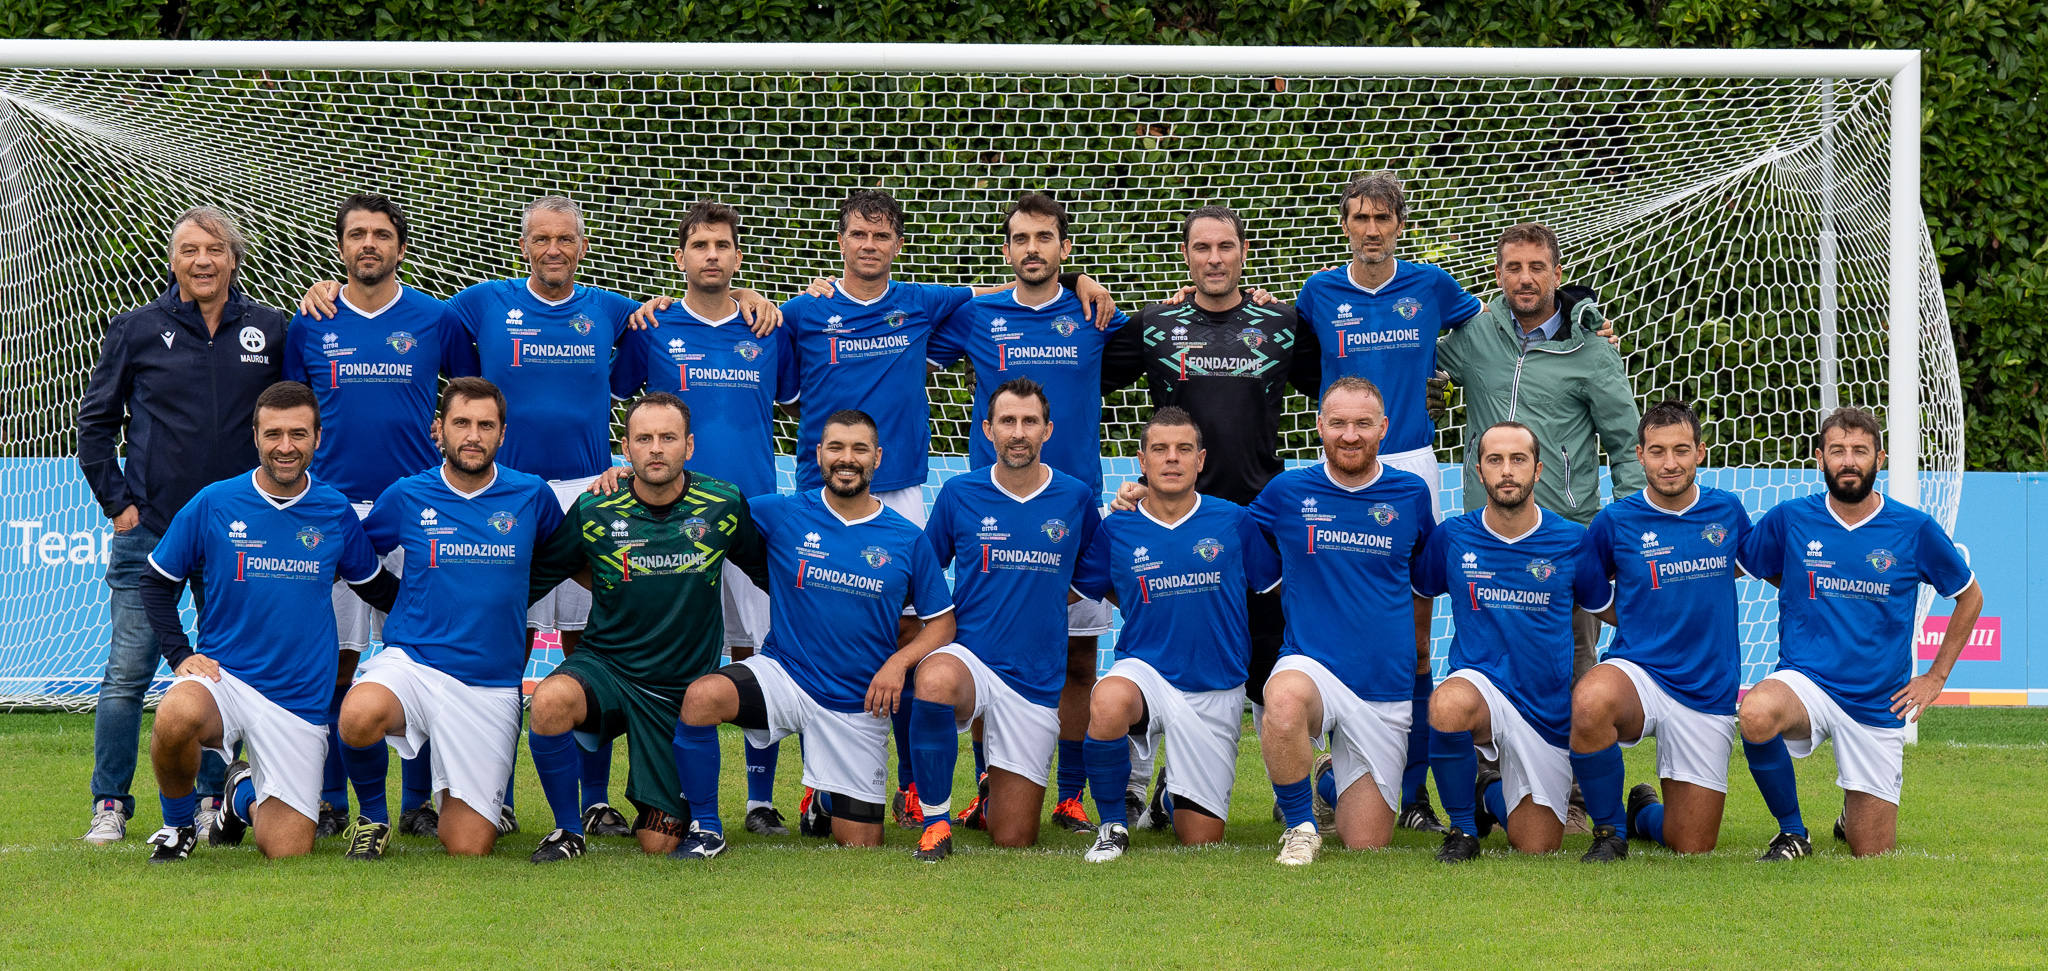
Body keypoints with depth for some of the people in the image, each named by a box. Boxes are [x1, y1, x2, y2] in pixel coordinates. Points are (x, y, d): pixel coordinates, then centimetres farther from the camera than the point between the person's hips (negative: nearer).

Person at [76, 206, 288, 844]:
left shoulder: (269, 331, 5)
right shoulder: (137, 331, 2)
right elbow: (95, 422, 8)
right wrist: (118, 503, 1)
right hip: (149, 528, -1)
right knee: (128, 675, -3)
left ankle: (215, 799, 16)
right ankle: (111, 804, 5)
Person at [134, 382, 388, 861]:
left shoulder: (335, 513, 3)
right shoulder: (214, 504, -2)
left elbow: (378, 588, 18)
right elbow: (157, 582, 7)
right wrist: (180, 655, -5)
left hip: (299, 699, 2)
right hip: (223, 675, -2)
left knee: (288, 851, -4)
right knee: (175, 718, -38)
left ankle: (245, 795, 33)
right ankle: (178, 822, -5)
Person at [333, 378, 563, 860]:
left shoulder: (532, 496, 4)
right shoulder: (407, 496, 2)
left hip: (491, 686, 1)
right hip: (411, 663, -1)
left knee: (468, 849, -6)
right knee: (360, 716, -38)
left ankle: (447, 796, 31)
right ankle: (372, 815, -7)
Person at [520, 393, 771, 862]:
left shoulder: (724, 506, -4)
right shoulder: (594, 511, -6)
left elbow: (768, 573, 13)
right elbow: (535, 577, 6)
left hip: (682, 691, 0)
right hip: (605, 666, 0)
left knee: (659, 844, -3)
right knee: (550, 701, -37)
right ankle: (570, 827, -11)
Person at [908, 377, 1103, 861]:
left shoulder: (1077, 499, 2)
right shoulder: (959, 494, 1)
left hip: (1036, 680, 1)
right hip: (968, 657, -1)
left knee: (1013, 838, 1)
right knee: (936, 679, -41)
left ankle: (990, 789, 39)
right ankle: (935, 820, -22)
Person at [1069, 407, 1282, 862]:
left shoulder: (1234, 522, -1)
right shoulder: (1117, 530, 0)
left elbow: (1276, 588, 11)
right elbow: (1071, 592, 12)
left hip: (1216, 690, 1)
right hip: (1146, 670, -1)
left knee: (1201, 838, 2)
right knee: (1108, 703, -40)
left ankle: (1175, 795, 41)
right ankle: (1113, 825, -16)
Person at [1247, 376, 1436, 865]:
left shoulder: (1412, 495, 4)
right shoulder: (1286, 492, 1)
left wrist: (1421, 644, 28)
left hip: (1386, 687, 2)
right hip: (1310, 664, -2)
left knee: (1366, 846, 2)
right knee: (1286, 701, -41)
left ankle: (1332, 783, 38)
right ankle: (1301, 825, -16)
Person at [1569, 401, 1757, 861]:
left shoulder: (1727, 511, 4)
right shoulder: (1615, 521, -3)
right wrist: (1640, 621, 3)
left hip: (1708, 692, 2)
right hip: (1637, 671, -2)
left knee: (1693, 847, 0)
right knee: (1590, 702, -40)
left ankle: (1644, 812, 39)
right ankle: (1609, 829, -15)